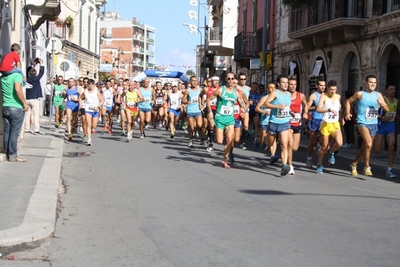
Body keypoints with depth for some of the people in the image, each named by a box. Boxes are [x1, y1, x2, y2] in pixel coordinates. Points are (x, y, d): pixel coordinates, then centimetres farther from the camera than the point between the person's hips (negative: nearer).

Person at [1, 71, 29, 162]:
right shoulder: (17, 75, -13)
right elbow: (18, 89, -26)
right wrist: (25, 103, -18)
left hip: (5, 107, 6)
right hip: (17, 108, -6)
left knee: (6, 132, 10)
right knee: (14, 133, -1)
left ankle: (7, 154, 16)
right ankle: (12, 156, 2)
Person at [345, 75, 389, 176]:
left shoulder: (378, 95, 7)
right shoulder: (360, 94, -2)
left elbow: (387, 109, 4)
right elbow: (348, 101, 11)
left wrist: (382, 104, -16)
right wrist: (348, 113, 0)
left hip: (374, 124, 5)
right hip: (362, 123, -5)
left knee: (365, 147, 13)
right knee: (369, 144, -24)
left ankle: (354, 164, 32)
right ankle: (366, 167, -11)